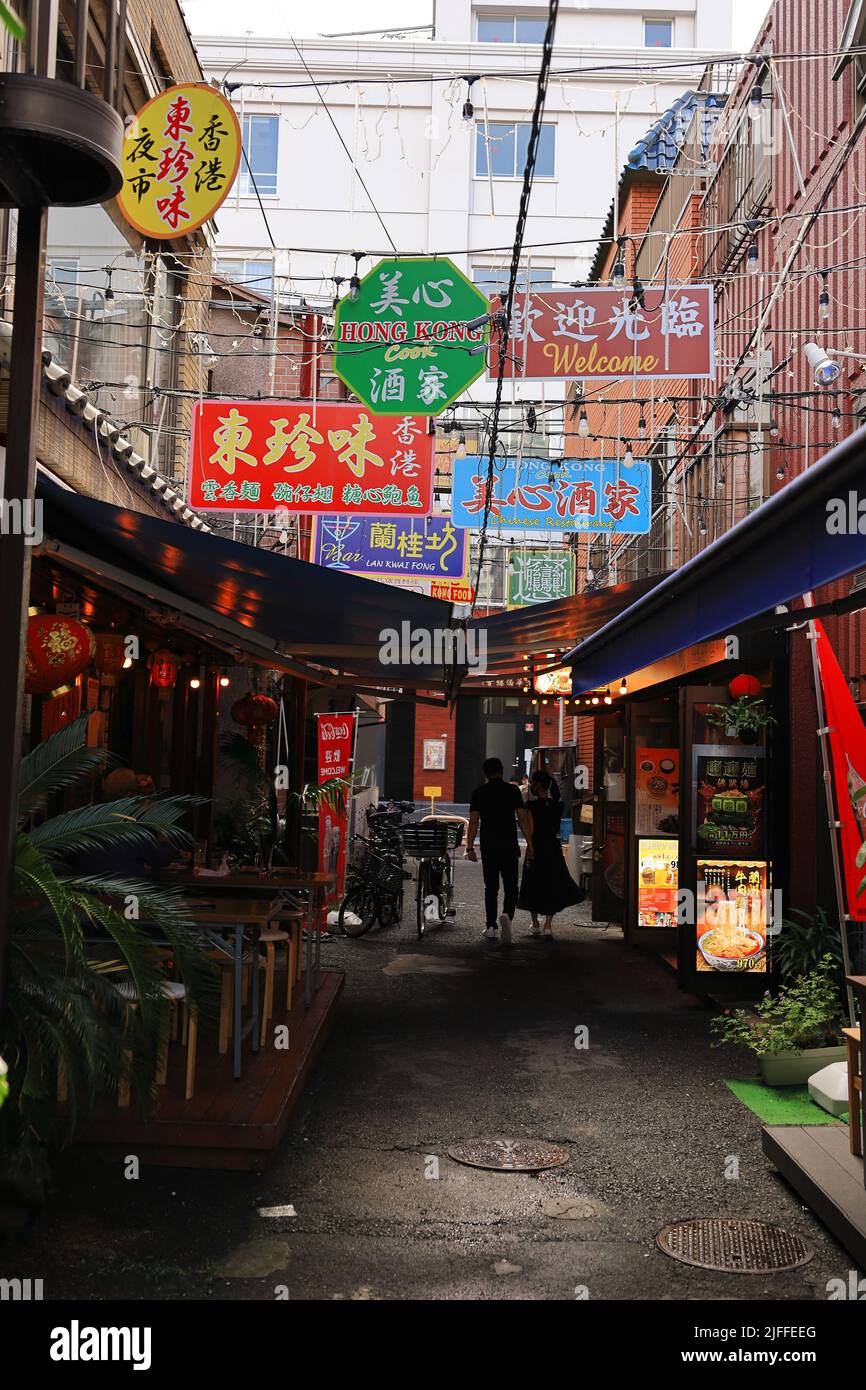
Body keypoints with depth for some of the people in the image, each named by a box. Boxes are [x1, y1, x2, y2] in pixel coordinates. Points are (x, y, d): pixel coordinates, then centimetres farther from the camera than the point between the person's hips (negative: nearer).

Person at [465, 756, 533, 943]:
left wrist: (470, 847, 2)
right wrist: (529, 844, 0)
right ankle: (506, 914, -23)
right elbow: (523, 818, -4)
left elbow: (473, 822, -1)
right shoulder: (512, 790, 0)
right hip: (509, 845, -1)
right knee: (510, 886, 3)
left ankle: (491, 927, 13)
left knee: (491, 887, 12)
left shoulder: (479, 793, 3)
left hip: (488, 846, 2)